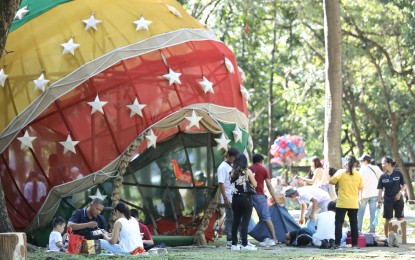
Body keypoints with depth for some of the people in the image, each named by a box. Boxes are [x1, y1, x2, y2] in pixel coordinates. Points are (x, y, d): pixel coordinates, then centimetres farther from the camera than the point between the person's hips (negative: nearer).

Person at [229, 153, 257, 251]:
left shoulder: (233, 172, 3)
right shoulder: (247, 171, -7)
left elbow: (232, 183, 4)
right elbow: (255, 185, -4)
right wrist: (252, 177, 14)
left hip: (236, 198, 4)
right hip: (246, 199, -4)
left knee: (235, 221, 11)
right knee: (245, 222, -2)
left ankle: (234, 244, 14)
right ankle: (244, 244, -4)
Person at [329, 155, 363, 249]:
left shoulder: (340, 172, -7)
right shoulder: (358, 175, 1)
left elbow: (331, 182, 2)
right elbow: (361, 187, 10)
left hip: (342, 203, -2)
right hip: (354, 204, 2)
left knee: (339, 223, 2)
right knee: (354, 224, 9)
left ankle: (337, 243, -4)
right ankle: (355, 244, 8)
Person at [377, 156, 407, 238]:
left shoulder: (398, 173, -6)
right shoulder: (383, 177, -3)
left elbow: (404, 185, 1)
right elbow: (380, 190, -3)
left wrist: (400, 192, -16)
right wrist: (379, 201, -11)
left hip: (398, 199, 0)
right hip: (388, 200, 1)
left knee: (400, 219, 4)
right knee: (388, 219, 4)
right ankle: (386, 237, 13)